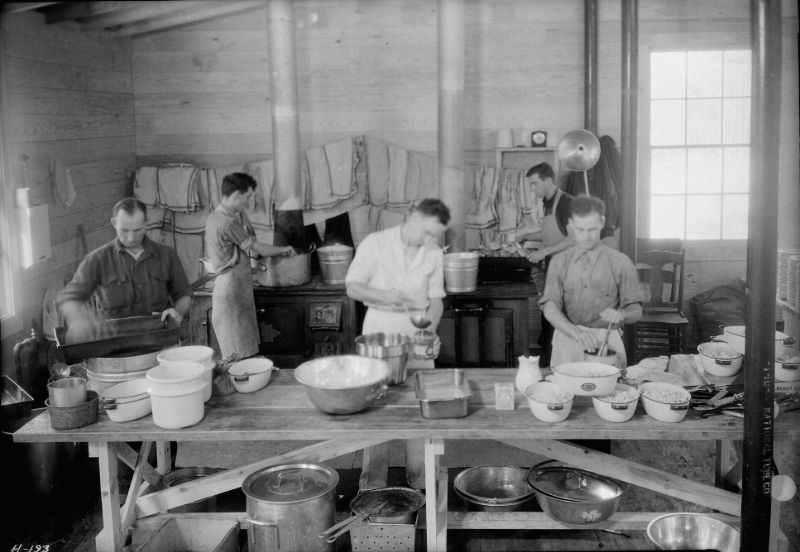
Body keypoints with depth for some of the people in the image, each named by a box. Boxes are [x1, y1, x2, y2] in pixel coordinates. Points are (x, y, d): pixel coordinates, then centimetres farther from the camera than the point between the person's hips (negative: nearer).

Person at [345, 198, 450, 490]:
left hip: (417, 332, 3)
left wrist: (430, 329, -13)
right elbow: (352, 287, -7)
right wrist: (385, 296, -24)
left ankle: (419, 477, 17)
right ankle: (373, 479, 12)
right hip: (379, 330, -2)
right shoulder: (375, 243, -8)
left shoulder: (434, 254, 1)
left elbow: (436, 299, 5)